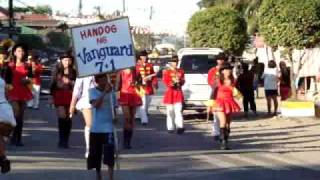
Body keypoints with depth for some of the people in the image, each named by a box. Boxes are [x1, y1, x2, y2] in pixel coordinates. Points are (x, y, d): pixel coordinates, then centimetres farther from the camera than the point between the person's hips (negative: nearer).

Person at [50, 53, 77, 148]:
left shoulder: (73, 72, 7)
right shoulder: (57, 71, 6)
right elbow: (53, 84, 7)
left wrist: (70, 82, -12)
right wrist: (51, 97, 5)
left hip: (70, 96, 2)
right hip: (59, 95, -1)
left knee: (68, 118, 1)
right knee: (62, 117, -10)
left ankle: (66, 141, 8)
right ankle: (61, 140, -5)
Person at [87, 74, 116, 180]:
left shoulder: (111, 91, 2)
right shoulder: (93, 91, -3)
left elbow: (114, 107, 10)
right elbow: (96, 104, -21)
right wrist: (105, 92, -25)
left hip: (108, 127, 0)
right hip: (96, 128, 1)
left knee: (109, 155, -11)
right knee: (95, 154, 11)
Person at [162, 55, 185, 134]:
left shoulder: (181, 71, 10)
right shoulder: (167, 72, 1)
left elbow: (183, 81, 9)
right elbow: (165, 82, -6)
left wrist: (179, 81, -12)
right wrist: (172, 83, -23)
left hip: (178, 93, 1)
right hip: (170, 93, -1)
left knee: (178, 110, -9)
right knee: (170, 111, 3)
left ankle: (180, 127, -19)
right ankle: (170, 128, 10)